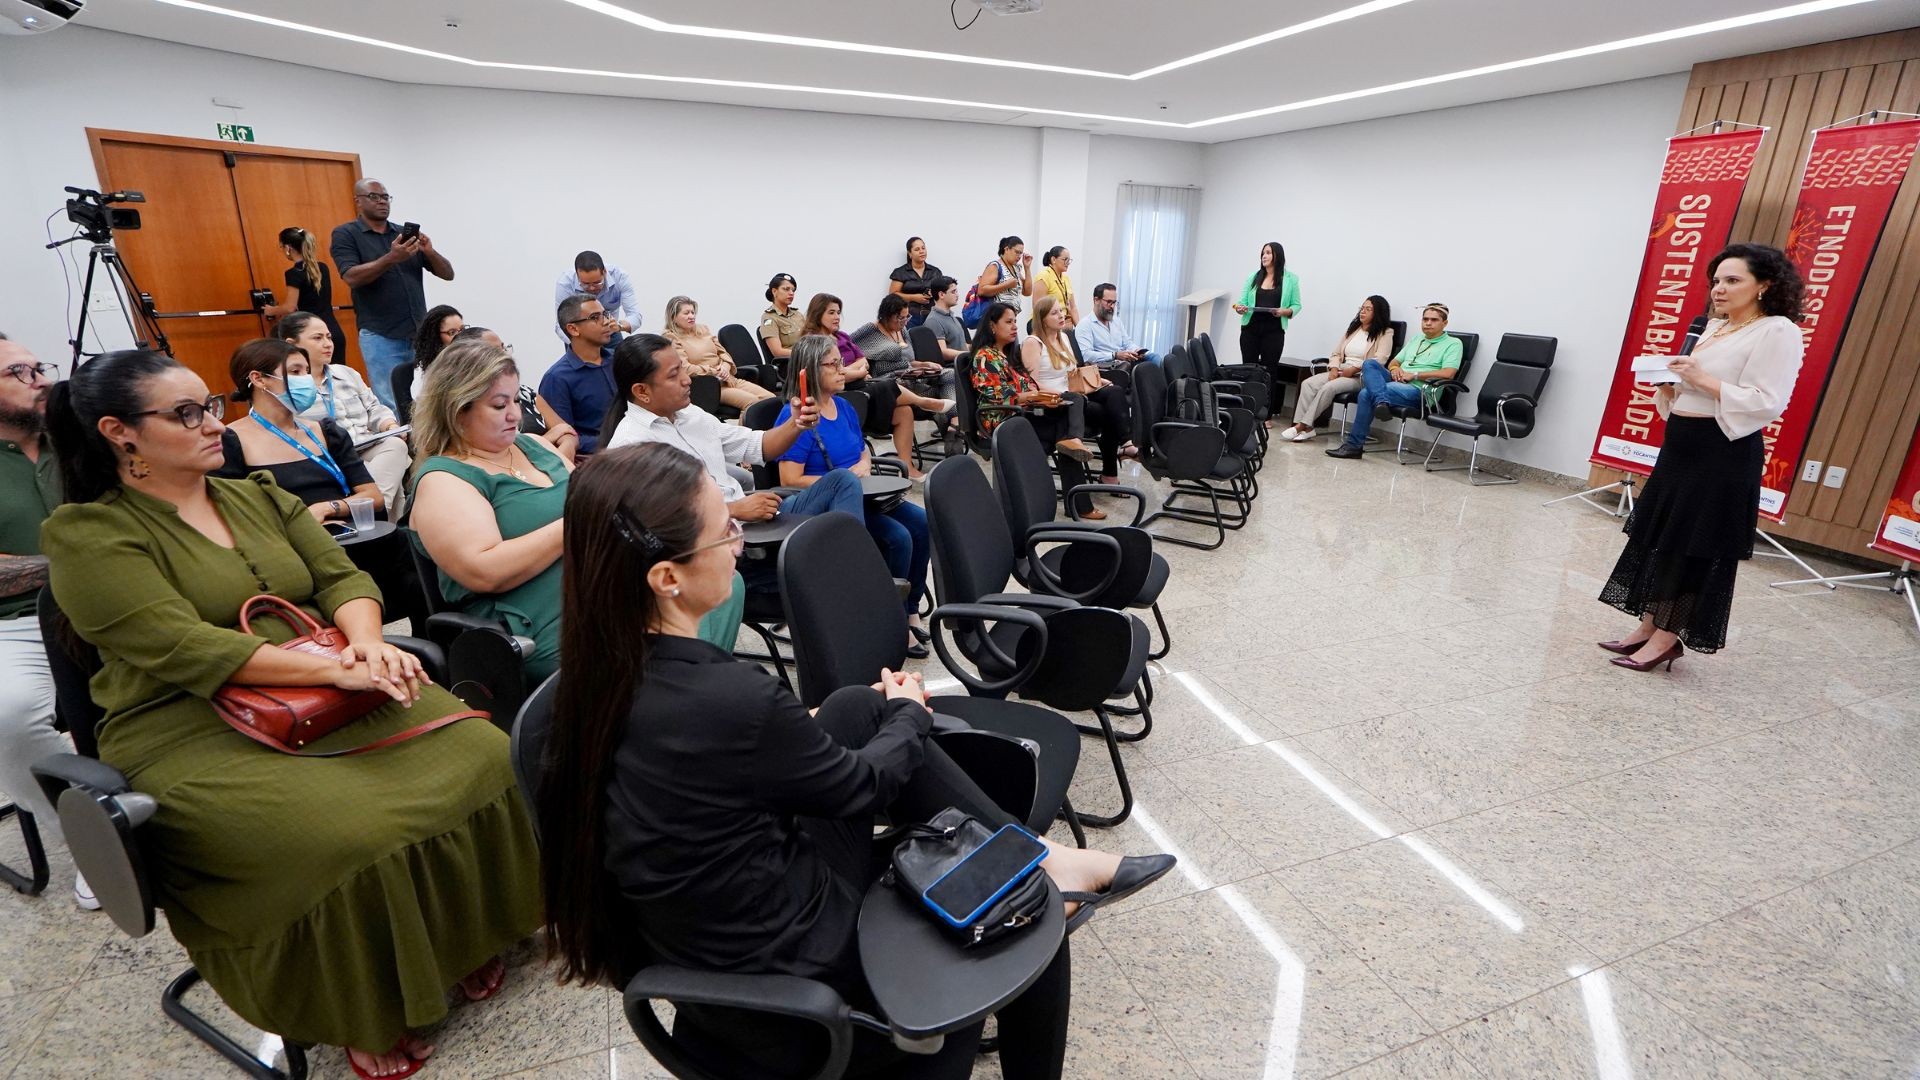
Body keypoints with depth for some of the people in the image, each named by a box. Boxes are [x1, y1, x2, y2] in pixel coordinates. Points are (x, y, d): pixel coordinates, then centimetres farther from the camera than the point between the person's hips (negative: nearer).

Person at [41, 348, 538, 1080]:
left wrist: (367, 642, -16)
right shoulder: (86, 534, -6)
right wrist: (337, 668, -26)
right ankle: (367, 1014, -3)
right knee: (347, 836, -30)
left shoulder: (260, 497, 13)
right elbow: (182, 648, -19)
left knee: (479, 758, -16)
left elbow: (343, 577, 6)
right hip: (198, 733, -5)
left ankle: (457, 940, 6)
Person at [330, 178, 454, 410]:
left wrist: (430, 252, -11)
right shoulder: (345, 234, 2)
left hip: (420, 333, 4)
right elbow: (351, 277, -13)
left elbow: (448, 274, 9)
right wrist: (390, 258, -26)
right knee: (392, 407, -5)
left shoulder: (406, 233, 13)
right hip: (381, 337, -4)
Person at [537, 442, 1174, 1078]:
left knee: (859, 708, 7)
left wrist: (884, 711, 11)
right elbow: (863, 782, -15)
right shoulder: (733, 702, -34)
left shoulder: (605, 674, -9)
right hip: (783, 979, -7)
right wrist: (910, 715, 4)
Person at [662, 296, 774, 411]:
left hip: (729, 379, 7)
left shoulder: (702, 328, 18)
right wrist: (715, 372, -14)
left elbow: (722, 352, 17)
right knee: (752, 402, -30)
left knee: (770, 398, -14)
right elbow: (684, 368, -13)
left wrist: (725, 368, -5)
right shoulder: (670, 338, -2)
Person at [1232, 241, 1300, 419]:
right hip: (1250, 330, 2)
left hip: (1274, 332, -2)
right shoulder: (1253, 277, 8)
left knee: (1269, 371, 1)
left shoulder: (1290, 279, 2)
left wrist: (1285, 311, -16)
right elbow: (1243, 301, 7)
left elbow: (1296, 305, 3)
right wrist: (1240, 309, -15)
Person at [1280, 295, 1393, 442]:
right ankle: (1301, 425, -30)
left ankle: (1304, 425, -28)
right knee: (1308, 384, -20)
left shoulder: (1385, 333, 2)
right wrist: (1334, 368, -3)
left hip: (1361, 377, -6)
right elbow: (1336, 353, 17)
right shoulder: (1352, 328, 22)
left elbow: (1379, 360, -13)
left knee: (1328, 387, -33)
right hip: (1340, 372, 6)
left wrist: (1353, 369, -19)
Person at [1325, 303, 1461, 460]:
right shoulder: (1416, 340, 27)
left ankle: (1354, 445, -23)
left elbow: (1448, 373, -11)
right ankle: (1381, 403, -39)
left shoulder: (1453, 344, 5)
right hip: (1397, 382, 7)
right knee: (1369, 363, -20)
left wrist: (1414, 374, -14)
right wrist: (1394, 369, 1)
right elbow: (1394, 362, 26)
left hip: (1419, 390, -7)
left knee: (1366, 394, -27)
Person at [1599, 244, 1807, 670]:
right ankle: (1650, 625, 19)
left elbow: (1767, 403, -17)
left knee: (1694, 549, -1)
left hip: (1723, 454, -8)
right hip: (1681, 444, 8)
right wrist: (1669, 383, -1)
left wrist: (1702, 380, -21)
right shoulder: (1714, 328, 14)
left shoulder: (1778, 331, -9)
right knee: (1656, 536, 10)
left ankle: (1667, 637, 7)